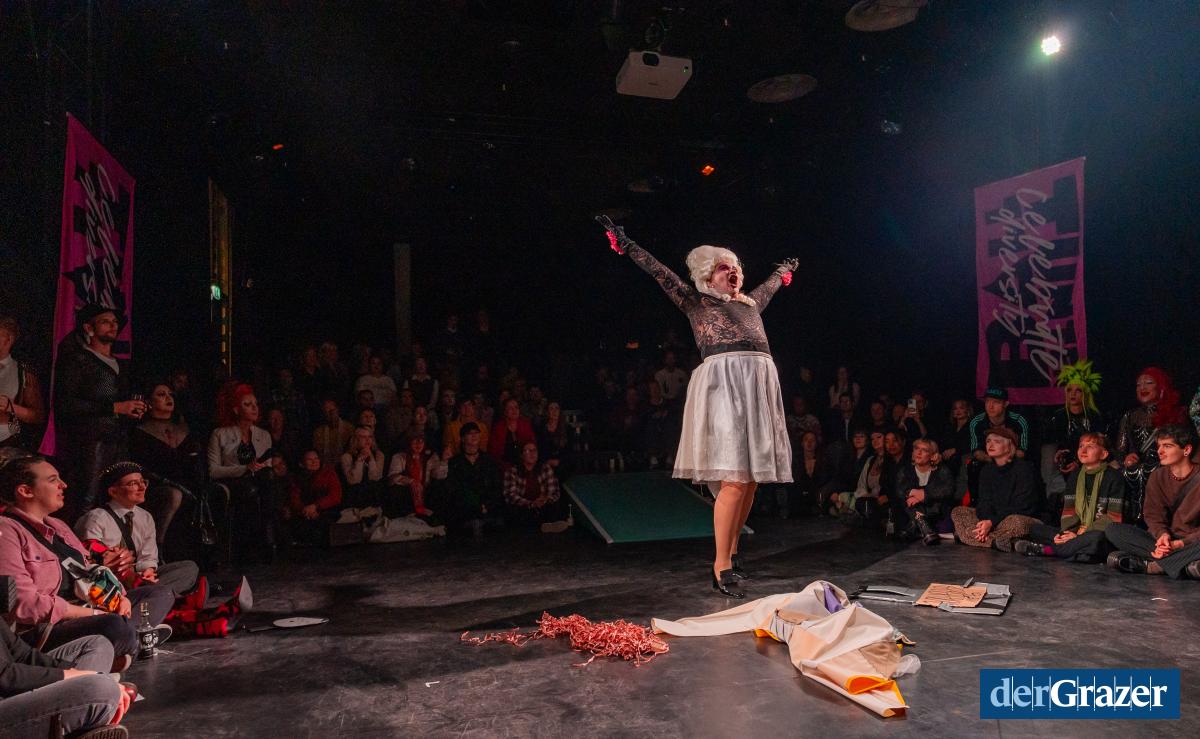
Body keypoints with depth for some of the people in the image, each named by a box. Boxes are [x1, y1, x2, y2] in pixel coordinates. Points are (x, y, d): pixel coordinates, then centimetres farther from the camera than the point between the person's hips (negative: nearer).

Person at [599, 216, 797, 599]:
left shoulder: (750, 303, 25)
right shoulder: (697, 302, 9)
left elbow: (771, 284, 46)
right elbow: (660, 272, 3)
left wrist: (785, 269, 62)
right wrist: (624, 243, -1)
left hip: (760, 387, 7)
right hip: (724, 383, -7)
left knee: (752, 478, 7)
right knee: (734, 480, -13)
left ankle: (732, 549, 25)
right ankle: (721, 567, -5)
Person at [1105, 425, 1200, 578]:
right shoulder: (1158, 476, 7)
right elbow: (1153, 515, 2)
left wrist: (1180, 543, -23)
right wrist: (1163, 534, -20)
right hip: (1165, 539, 5)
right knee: (1113, 531, -19)